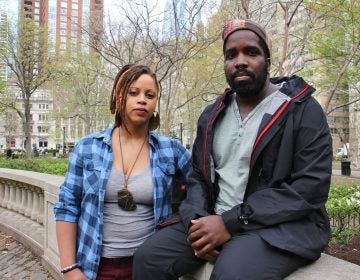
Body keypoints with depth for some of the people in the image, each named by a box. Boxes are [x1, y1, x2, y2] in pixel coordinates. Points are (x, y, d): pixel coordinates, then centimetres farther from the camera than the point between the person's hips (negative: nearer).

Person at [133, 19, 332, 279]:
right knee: (148, 258, -12)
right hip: (214, 221, 5)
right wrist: (196, 220, -7)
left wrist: (231, 223, -19)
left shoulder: (304, 111, -6)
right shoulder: (212, 116, 12)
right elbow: (198, 176, 14)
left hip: (282, 226, -4)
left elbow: (310, 189, -14)